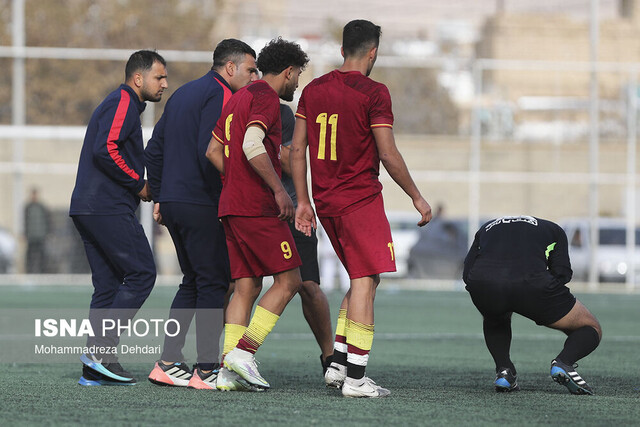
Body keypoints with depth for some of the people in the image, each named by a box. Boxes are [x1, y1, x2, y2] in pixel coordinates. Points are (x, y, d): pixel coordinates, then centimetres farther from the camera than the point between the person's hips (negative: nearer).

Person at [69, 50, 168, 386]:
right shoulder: (123, 103, -8)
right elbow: (106, 150, -21)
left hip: (87, 207, 10)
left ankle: (94, 370, 4)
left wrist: (138, 186, 12)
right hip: (108, 208, -10)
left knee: (108, 284, 8)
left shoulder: (121, 104, 24)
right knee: (141, 273, -9)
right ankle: (102, 349, -14)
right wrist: (139, 184, -11)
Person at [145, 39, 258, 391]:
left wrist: (160, 197, 22)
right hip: (201, 204, -9)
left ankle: (167, 364, 13)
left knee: (192, 282, 16)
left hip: (172, 201, 9)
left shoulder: (183, 94, 19)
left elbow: (154, 150, 21)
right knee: (213, 283, -4)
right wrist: (225, 197, -13)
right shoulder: (219, 96, -10)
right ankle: (206, 370, -6)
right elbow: (210, 154, -21)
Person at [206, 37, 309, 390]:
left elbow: (213, 151, 23)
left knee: (246, 287, 7)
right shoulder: (265, 96, -8)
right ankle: (244, 351, -13)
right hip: (258, 208, -9)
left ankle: (229, 369, -2)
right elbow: (252, 146, -23)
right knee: (288, 280, -5)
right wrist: (279, 189, -21)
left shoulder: (237, 99, 21)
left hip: (231, 204, 9)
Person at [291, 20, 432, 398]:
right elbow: (388, 155, -13)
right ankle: (355, 378, -9)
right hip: (361, 200, -7)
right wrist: (417, 197, -3)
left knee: (362, 279, 17)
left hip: (325, 203, 7)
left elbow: (297, 150, 9)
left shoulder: (314, 90, 9)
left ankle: (337, 364, 11)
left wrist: (303, 201, 15)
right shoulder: (374, 93, -10)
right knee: (365, 282, -5)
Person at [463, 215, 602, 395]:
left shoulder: (486, 228, 37)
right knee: (591, 328, 18)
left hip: (482, 284, 3)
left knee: (494, 319, 42)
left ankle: (503, 370, 17)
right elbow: (562, 274, 13)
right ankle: (563, 362, -11)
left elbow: (467, 274, 23)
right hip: (531, 284, -3)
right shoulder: (553, 230, 31)